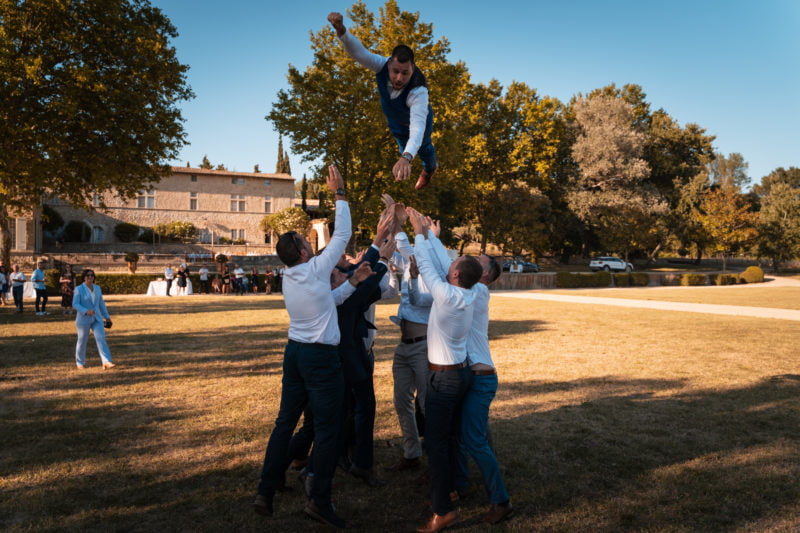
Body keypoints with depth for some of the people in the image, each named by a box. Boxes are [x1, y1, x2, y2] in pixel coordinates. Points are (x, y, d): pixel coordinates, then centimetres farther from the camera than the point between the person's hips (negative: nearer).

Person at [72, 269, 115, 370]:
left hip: (97, 319, 3)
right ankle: (80, 363, 28)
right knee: (82, 341, 9)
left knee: (101, 338, -11)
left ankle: (106, 362, -20)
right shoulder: (79, 289, -7)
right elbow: (75, 304, -12)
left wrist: (106, 316, 16)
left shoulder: (97, 288, 7)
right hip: (83, 319, -3)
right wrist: (86, 311, -27)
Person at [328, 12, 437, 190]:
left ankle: (429, 168, 62)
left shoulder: (418, 91, -49)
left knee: (423, 147, 25)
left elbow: (417, 127, -63)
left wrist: (406, 158, -81)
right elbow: (358, 51, -51)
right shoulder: (383, 65, -37)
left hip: (418, 119, -3)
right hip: (395, 121, 4)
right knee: (403, 146, 28)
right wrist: (341, 30, -73)